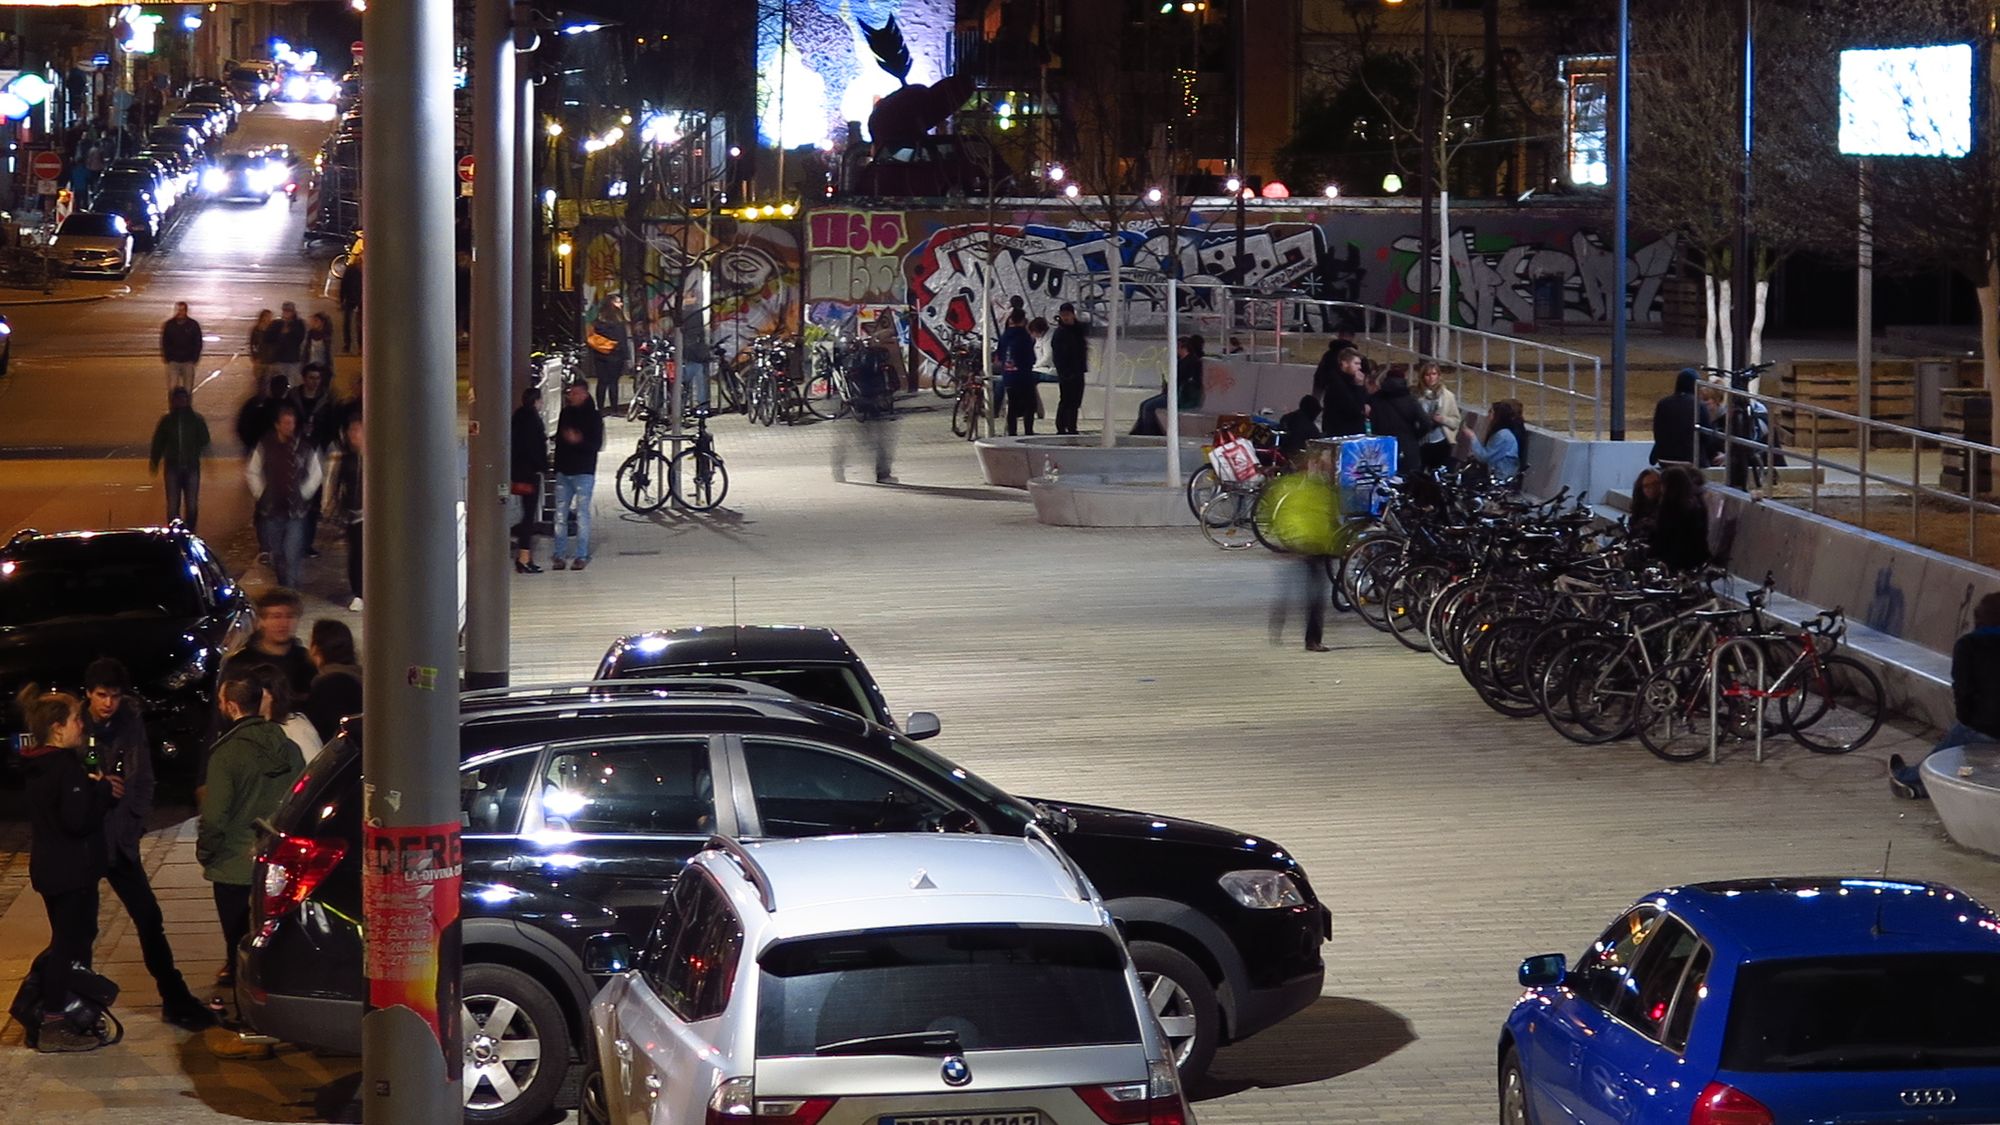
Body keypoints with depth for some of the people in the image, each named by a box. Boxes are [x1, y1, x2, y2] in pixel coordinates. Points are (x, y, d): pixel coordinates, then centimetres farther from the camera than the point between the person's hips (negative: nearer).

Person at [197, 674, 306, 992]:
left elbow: (214, 816, -19)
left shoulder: (226, 753, -18)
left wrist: (205, 853, -2)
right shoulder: (288, 747, 0)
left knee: (239, 948, 6)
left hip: (234, 870, -5)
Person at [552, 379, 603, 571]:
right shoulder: (565, 414, 11)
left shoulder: (593, 417, -4)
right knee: (560, 514, 2)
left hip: (584, 472, -5)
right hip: (564, 471, 5)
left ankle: (582, 555, -2)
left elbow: (597, 444, -10)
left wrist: (579, 440, -27)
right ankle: (560, 554, 6)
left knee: (582, 514, -5)